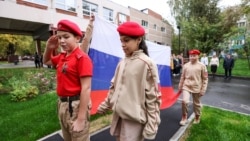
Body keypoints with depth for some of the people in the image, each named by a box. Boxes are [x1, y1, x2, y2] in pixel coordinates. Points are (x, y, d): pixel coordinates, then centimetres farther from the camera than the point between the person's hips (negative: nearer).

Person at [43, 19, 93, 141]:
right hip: (62, 104, 9)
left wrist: (81, 119, -22)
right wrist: (49, 48, 6)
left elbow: (86, 88, -23)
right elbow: (46, 62, 27)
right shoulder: (62, 56, 6)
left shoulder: (82, 58, -19)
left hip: (76, 105, -8)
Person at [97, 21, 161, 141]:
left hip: (134, 119, -6)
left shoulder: (146, 63, -15)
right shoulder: (122, 63, 3)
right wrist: (105, 105, 15)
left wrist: (152, 125, -12)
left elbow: (153, 97, -13)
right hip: (118, 116, 6)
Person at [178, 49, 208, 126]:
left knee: (196, 104, 13)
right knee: (184, 101, -14)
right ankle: (184, 117, 9)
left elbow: (205, 79, -4)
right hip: (186, 86, 1)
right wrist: (180, 86, 10)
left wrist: (203, 90, -6)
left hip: (196, 88, -1)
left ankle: (197, 117, 39)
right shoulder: (186, 65, 0)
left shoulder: (202, 66, -7)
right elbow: (182, 77, 7)